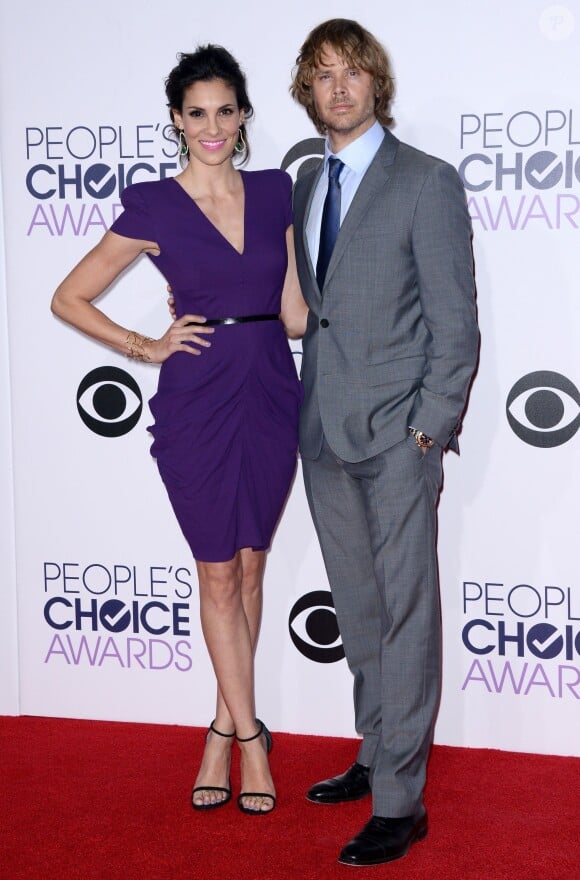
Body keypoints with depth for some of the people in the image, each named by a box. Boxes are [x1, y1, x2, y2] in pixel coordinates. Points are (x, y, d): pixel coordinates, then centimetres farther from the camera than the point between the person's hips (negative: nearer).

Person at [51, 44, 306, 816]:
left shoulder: (275, 192, 6)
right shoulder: (153, 209, -4)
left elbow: (292, 311, 9)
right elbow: (69, 299, 2)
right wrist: (147, 347, -3)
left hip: (270, 396, 4)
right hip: (197, 402, -3)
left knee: (250, 569, 11)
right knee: (218, 577, 4)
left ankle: (224, 728, 25)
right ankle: (249, 736, 16)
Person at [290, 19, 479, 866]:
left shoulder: (428, 182, -5)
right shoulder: (306, 186, 14)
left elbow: (457, 320, -8)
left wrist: (431, 429, -14)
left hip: (397, 433, -6)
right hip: (325, 431, 6)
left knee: (405, 611, -2)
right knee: (358, 611, 15)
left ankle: (400, 801, 5)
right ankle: (377, 757, 29)